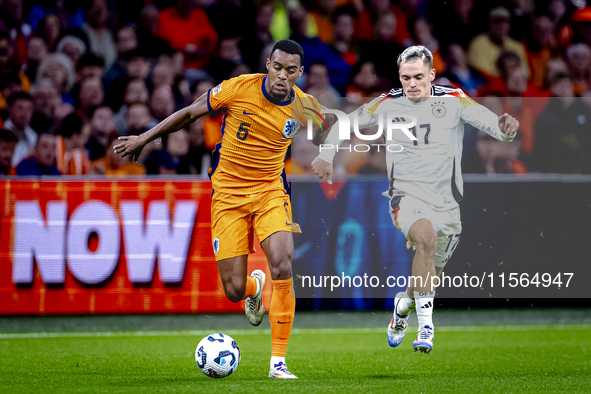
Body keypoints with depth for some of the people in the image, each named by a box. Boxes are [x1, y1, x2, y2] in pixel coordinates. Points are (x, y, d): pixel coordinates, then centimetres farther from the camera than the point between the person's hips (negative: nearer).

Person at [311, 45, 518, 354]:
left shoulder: (453, 100, -6)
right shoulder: (389, 104, -4)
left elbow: (485, 120, -18)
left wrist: (504, 129, -40)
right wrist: (326, 155, -3)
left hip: (445, 199, 2)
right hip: (406, 194, -2)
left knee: (431, 273, 11)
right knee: (426, 237, -33)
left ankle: (403, 305, 46)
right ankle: (425, 321, -29)